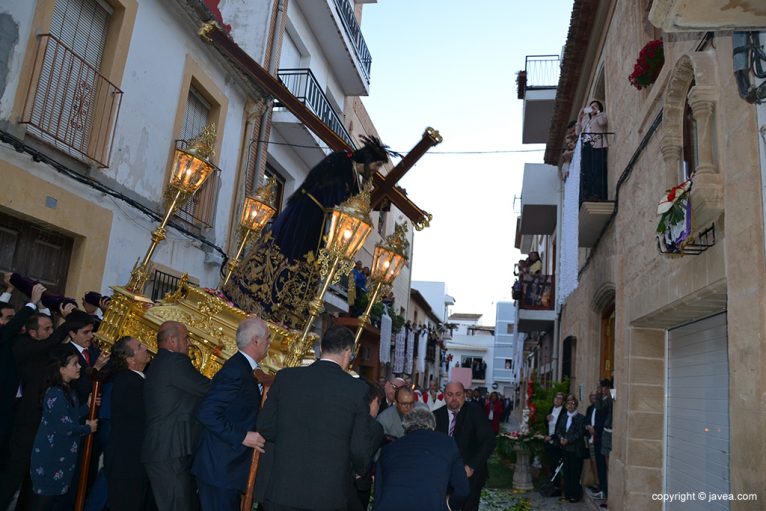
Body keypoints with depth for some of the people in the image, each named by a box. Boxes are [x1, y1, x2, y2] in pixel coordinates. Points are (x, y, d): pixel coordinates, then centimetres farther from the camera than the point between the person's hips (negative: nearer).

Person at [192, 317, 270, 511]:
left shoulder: (243, 369, 11)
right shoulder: (235, 371, -20)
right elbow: (206, 413, -25)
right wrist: (242, 437, -23)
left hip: (231, 466, 10)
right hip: (220, 469, -10)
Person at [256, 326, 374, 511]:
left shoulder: (285, 377, -3)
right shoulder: (357, 388, -10)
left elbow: (265, 428, 3)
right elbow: (360, 448, -8)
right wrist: (358, 470, 14)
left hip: (282, 491, 2)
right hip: (329, 495, -1)